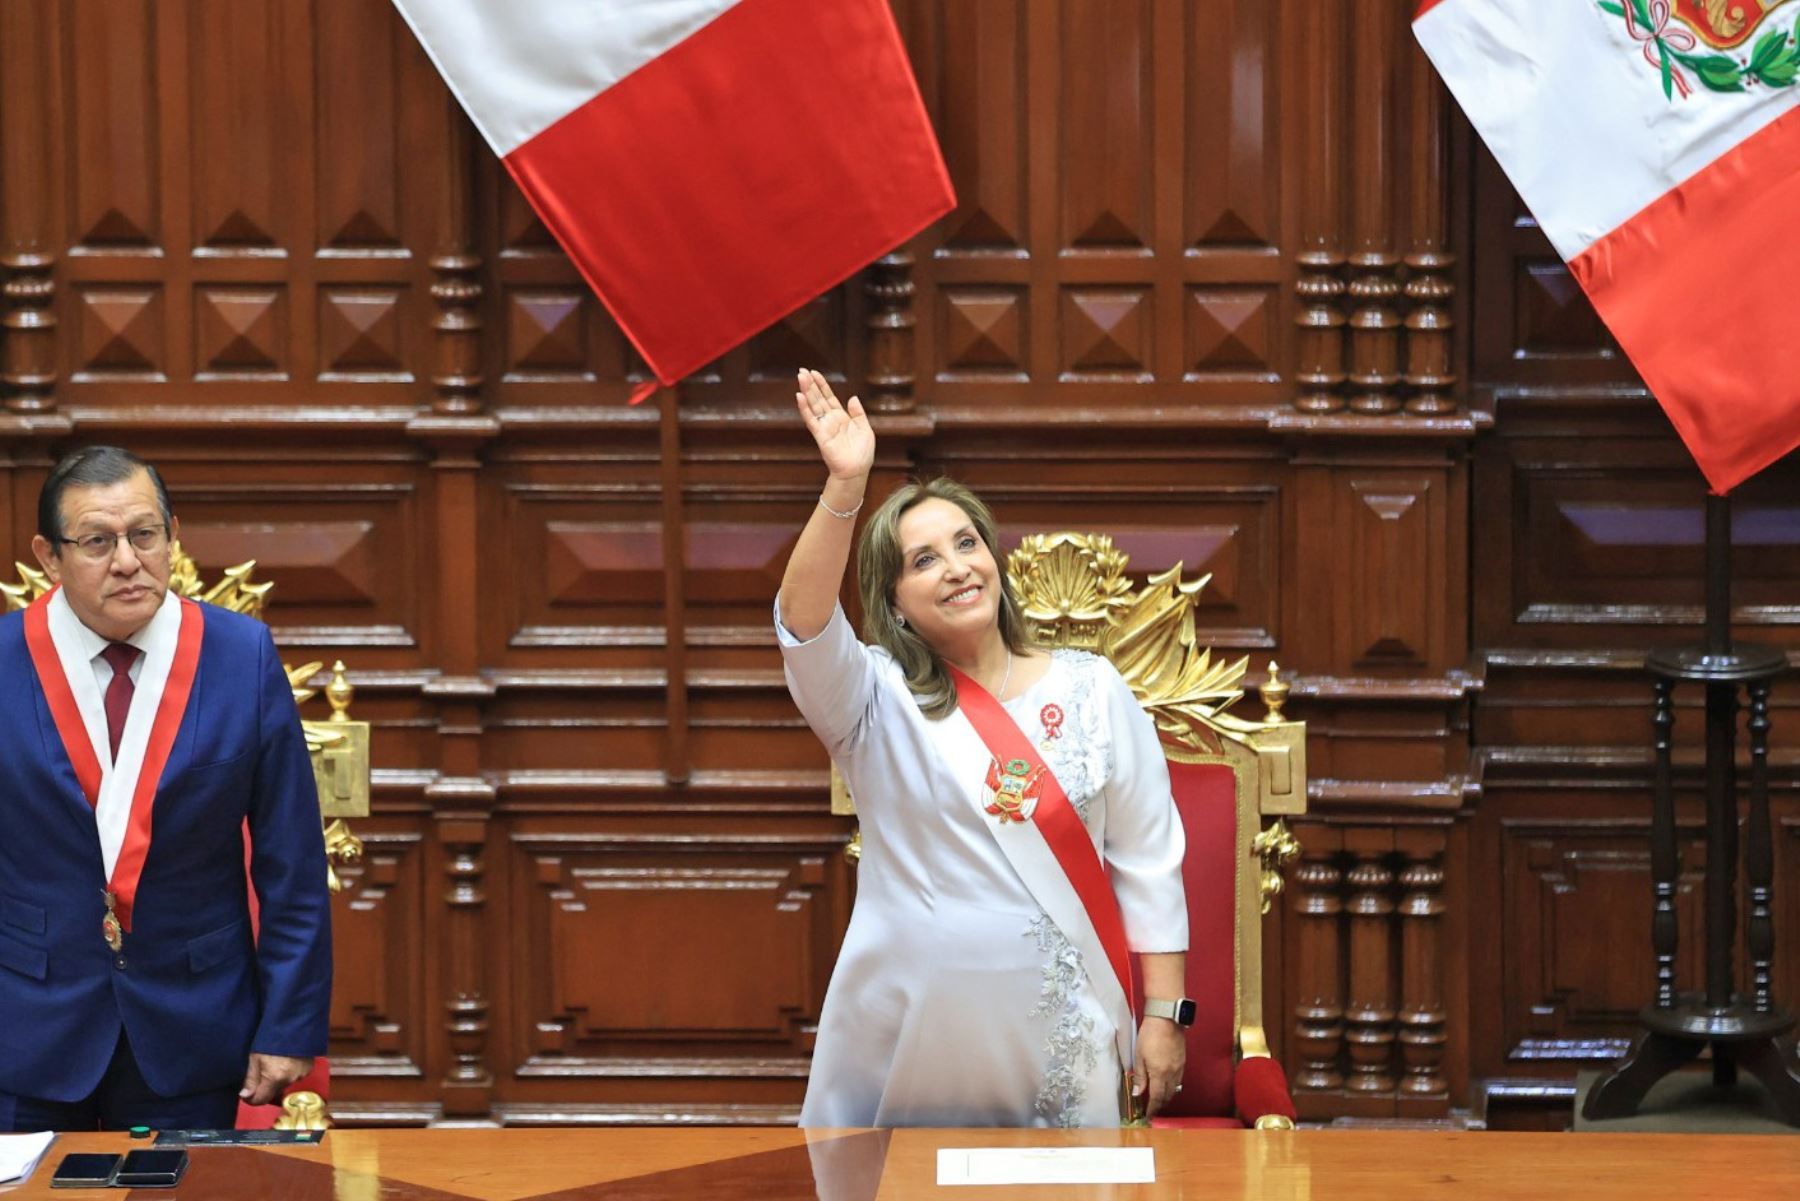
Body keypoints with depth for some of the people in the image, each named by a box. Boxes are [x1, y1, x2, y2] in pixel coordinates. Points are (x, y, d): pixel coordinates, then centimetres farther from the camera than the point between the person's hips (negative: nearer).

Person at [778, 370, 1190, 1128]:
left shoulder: (1091, 692, 5)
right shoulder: (877, 704, 1)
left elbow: (1148, 864, 5)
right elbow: (804, 625, -20)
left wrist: (1164, 1014, -1)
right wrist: (844, 488, -33)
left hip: (1060, 1038, 1)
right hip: (905, 1035, -1)